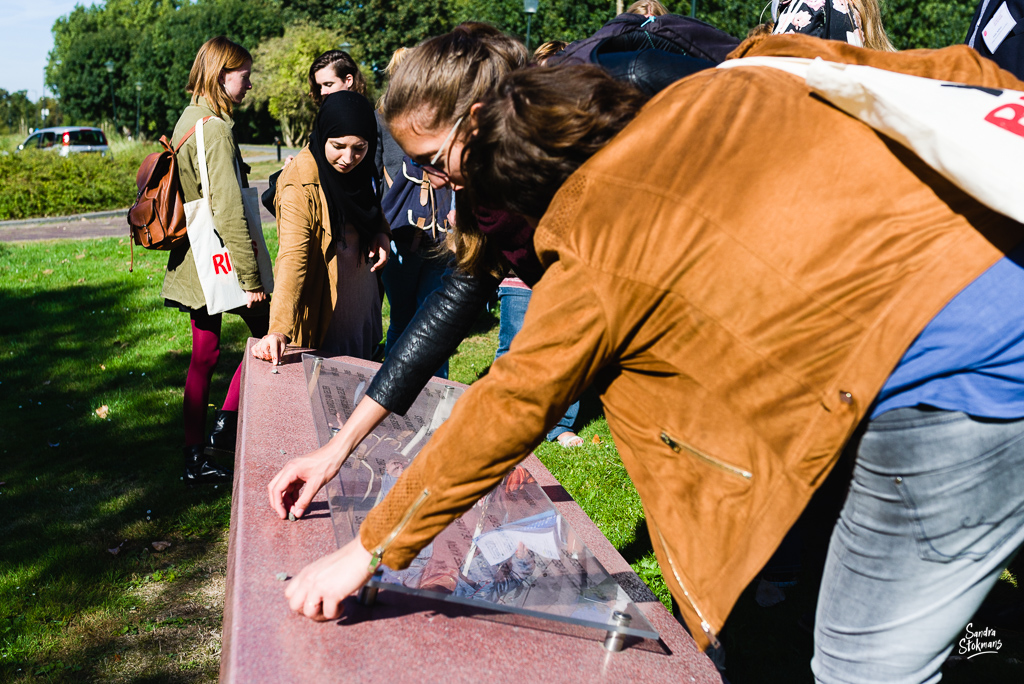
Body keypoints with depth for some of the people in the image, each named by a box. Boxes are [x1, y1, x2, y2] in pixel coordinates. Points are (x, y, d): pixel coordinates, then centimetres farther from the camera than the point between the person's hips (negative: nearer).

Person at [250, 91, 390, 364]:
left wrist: (381, 232, -6)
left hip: (362, 297, 7)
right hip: (324, 304, -7)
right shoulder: (301, 187, -26)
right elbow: (293, 257, -35)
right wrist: (279, 329, -46)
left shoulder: (359, 168, -5)